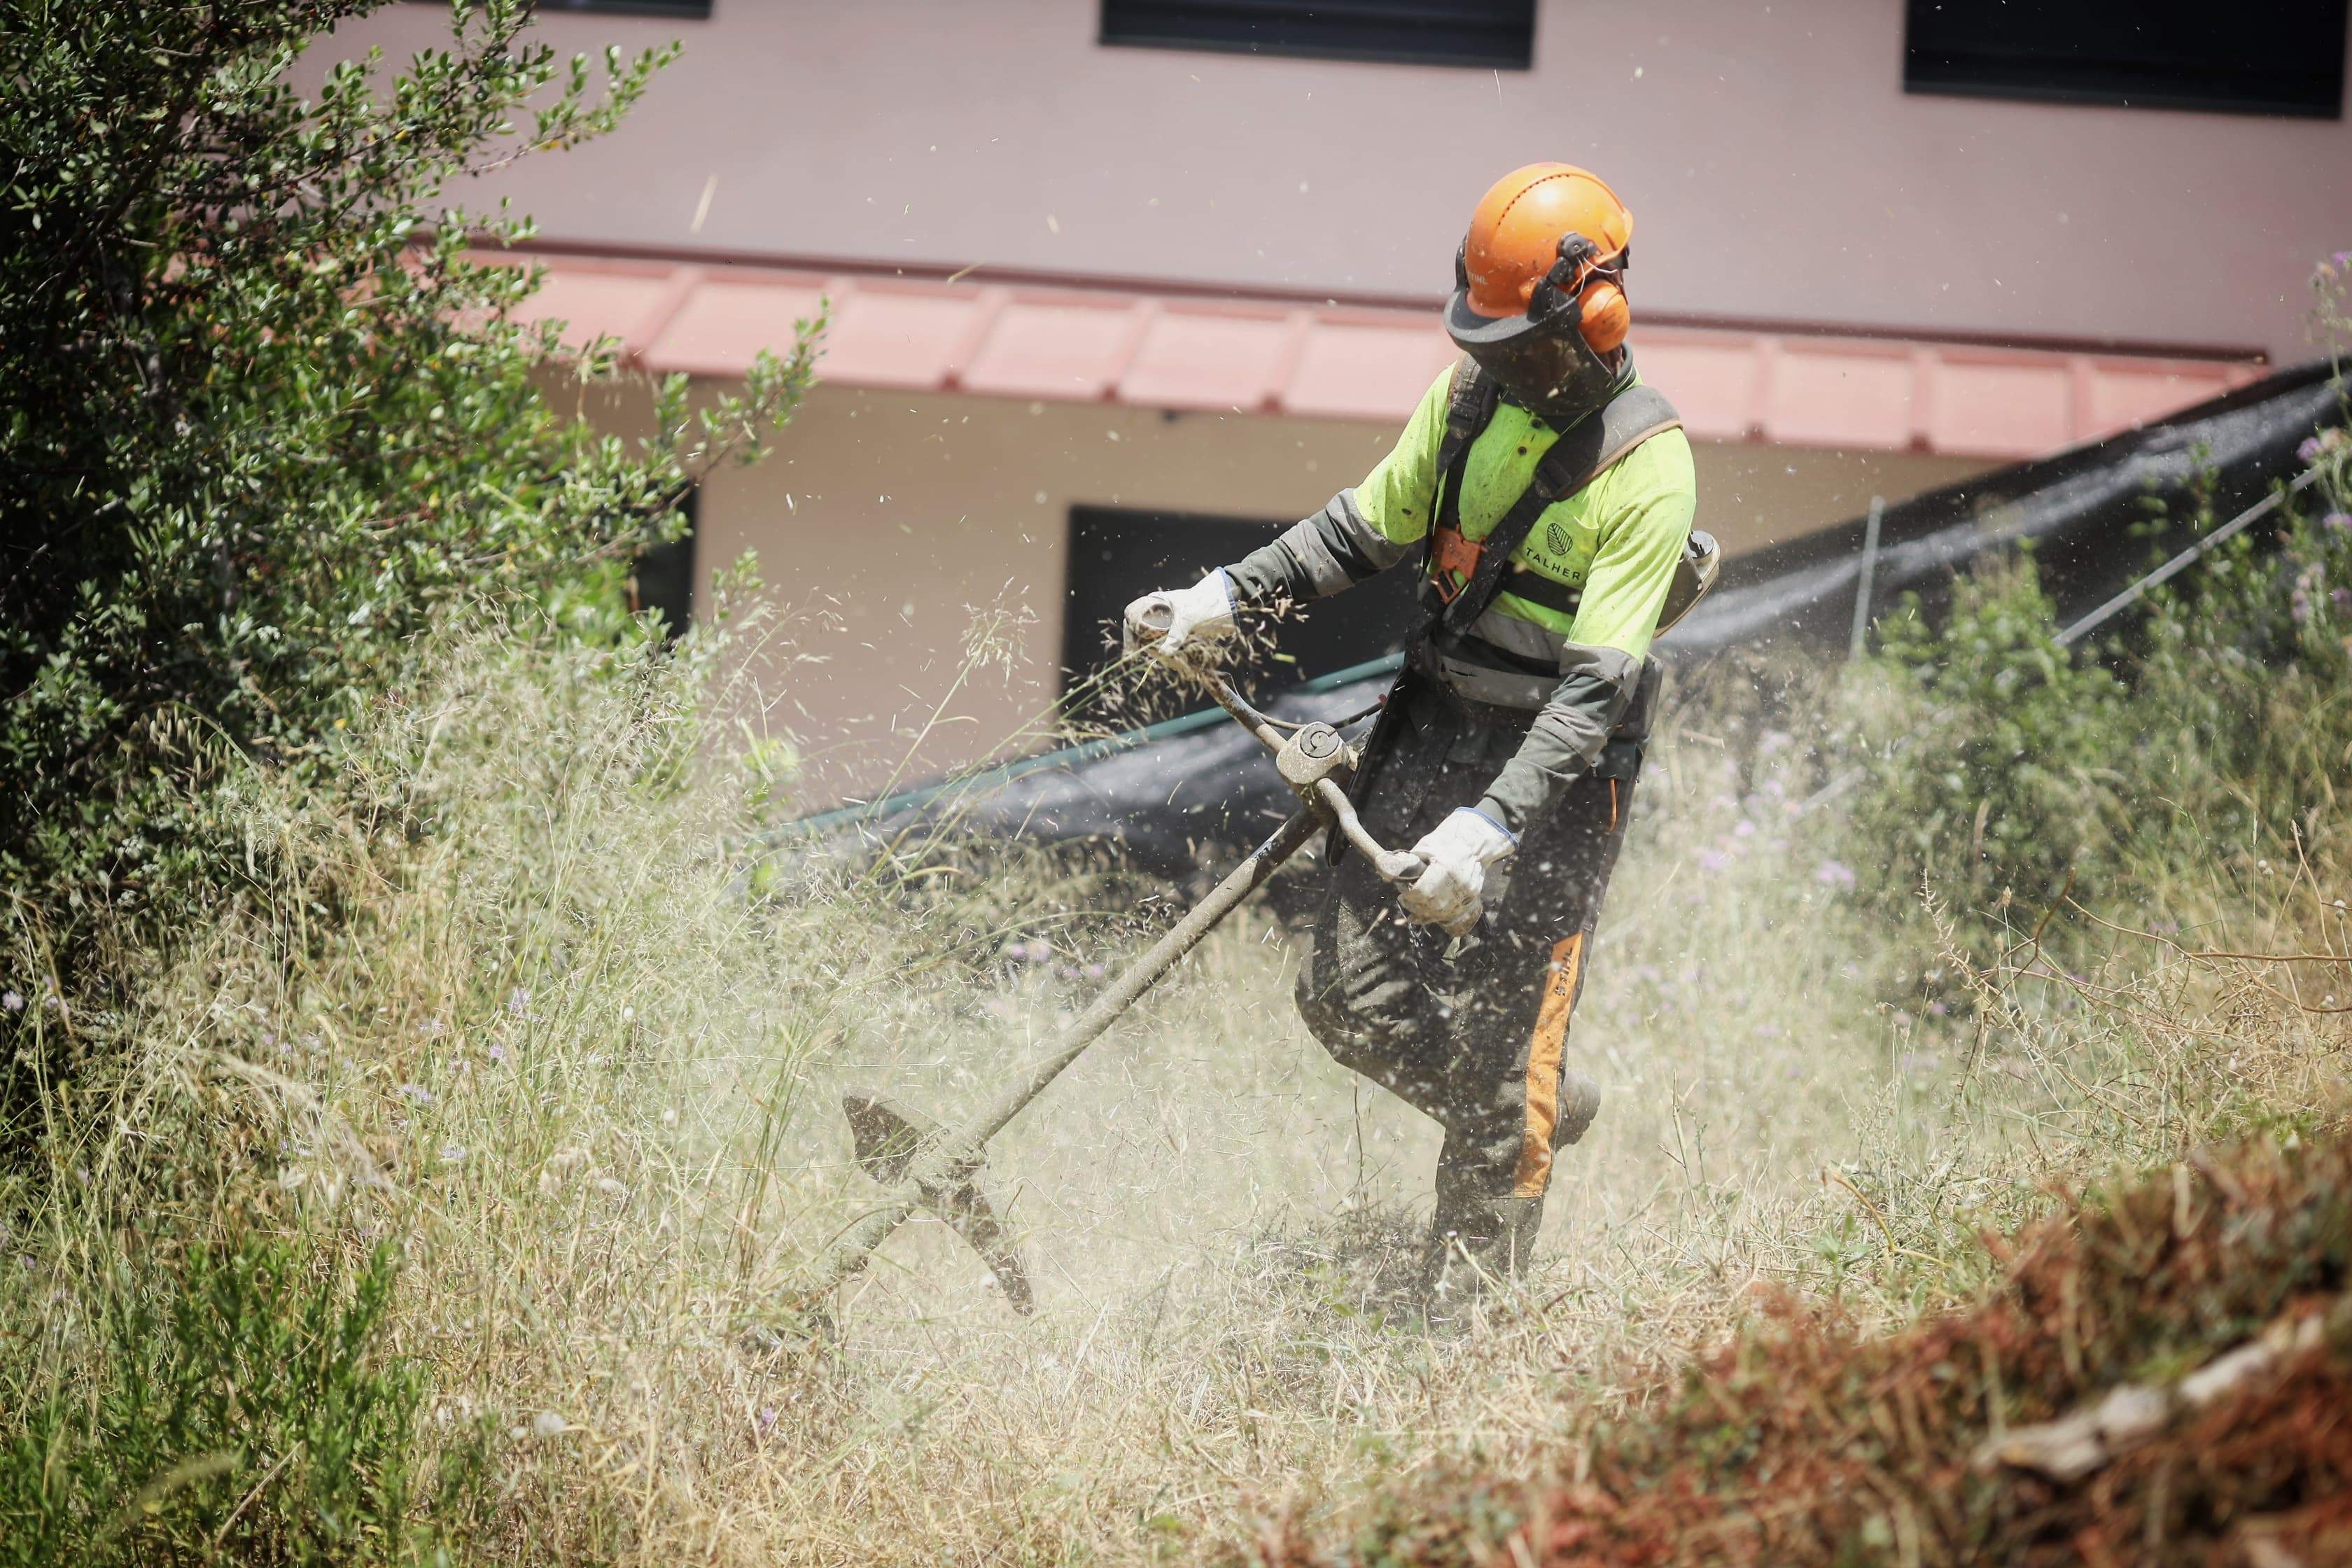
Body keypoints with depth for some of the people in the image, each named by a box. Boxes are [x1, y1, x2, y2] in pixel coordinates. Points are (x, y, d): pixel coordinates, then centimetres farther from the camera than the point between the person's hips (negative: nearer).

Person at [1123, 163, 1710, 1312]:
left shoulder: (1647, 470, -20)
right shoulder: (1473, 391, -1)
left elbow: (1594, 687, -24)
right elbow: (1368, 528, 14)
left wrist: (1488, 828, -32)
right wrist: (1227, 597, 4)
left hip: (1561, 760, -6)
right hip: (1434, 720, 6)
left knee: (1501, 1038, -7)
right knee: (1355, 999, 2)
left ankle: (1466, 1305, 6)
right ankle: (1540, 1106, 29)